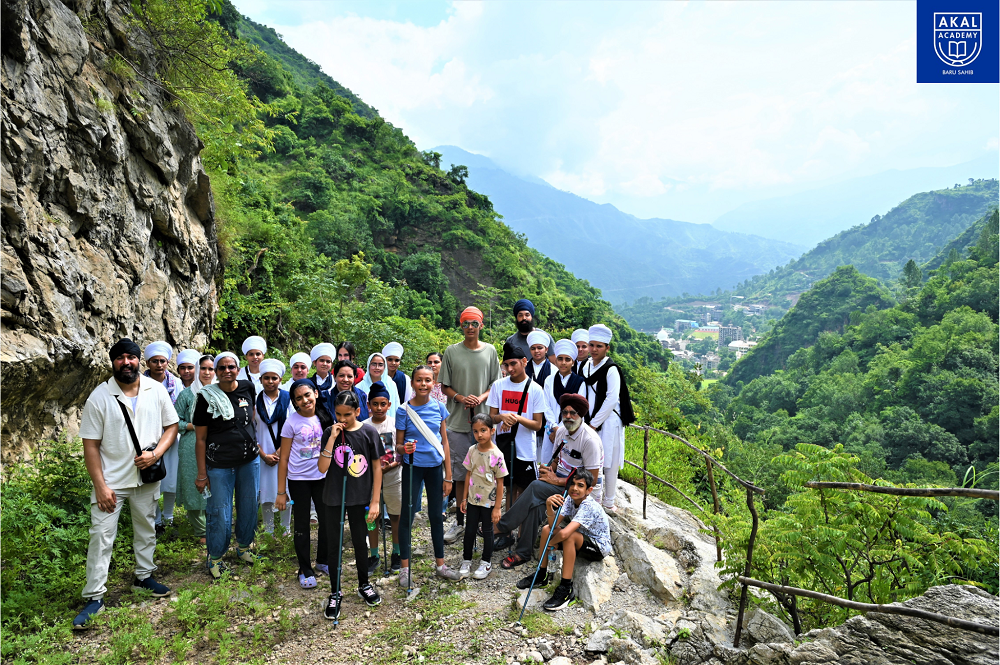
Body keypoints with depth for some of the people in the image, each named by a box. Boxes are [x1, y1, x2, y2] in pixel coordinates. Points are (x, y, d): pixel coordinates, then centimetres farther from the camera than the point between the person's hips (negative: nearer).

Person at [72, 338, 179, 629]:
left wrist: (155, 454, -15)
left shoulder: (156, 390, -4)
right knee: (101, 535, -1)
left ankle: (144, 575, 36)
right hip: (111, 480, -3)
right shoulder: (99, 397, -11)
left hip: (147, 477, 3)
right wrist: (100, 485, -13)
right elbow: (91, 445, -9)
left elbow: (171, 426, 2)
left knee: (146, 529, 17)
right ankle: (94, 597, 11)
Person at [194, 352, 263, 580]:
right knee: (220, 512, 2)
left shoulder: (247, 388, 0)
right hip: (220, 465, -4)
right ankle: (214, 557, 24)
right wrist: (202, 473, -7)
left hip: (250, 460, 4)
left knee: (249, 505, 14)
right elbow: (200, 438, -7)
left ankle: (244, 546, 37)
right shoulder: (207, 397, -10)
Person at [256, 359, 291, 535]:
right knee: (266, 494, 4)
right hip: (262, 455, 1)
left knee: (286, 493, 3)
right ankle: (269, 532, 17)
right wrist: (264, 455, -5)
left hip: (285, 454, -1)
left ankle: (286, 530, 16)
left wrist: (279, 452, -8)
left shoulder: (288, 400, 1)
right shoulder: (255, 401, 3)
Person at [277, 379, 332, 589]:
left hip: (323, 477, 3)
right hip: (299, 480, -3)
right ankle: (305, 570, 24)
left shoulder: (326, 418, -2)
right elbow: (284, 459, -6)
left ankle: (323, 562, 34)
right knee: (301, 524, 8)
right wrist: (281, 492, -6)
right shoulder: (292, 422, -10)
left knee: (328, 520, 12)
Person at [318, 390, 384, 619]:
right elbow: (322, 468, -12)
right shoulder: (330, 433, -6)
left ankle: (364, 585, 36)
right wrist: (332, 438, -20)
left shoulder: (369, 432, -8)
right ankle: (335, 593, 26)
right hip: (334, 498, 1)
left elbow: (377, 467, -4)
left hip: (360, 498, 0)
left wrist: (375, 501, -6)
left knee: (360, 542, 14)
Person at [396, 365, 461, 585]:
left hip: (435, 466, 3)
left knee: (436, 515, 12)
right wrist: (404, 448, -28)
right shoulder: (404, 411, -9)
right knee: (407, 515, 3)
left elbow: (444, 442, 3)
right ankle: (404, 567, 17)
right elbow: (398, 445, -3)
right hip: (413, 466, -2)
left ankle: (440, 564, 25)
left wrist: (448, 476, 3)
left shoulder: (439, 407, -2)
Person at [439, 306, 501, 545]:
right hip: (458, 421, 0)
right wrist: (461, 398, -13)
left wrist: (481, 397, -11)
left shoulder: (490, 351, 5)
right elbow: (445, 386, 5)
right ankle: (460, 520, 16)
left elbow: (496, 383, 8)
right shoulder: (452, 351, 3)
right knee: (460, 473, 5)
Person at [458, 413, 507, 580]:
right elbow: (469, 475, 5)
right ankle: (466, 561, 30)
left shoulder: (496, 455, -18)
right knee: (470, 530, 14)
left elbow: (500, 483, -13)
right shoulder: (472, 451, -5)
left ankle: (486, 563, 29)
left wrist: (497, 508, -11)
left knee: (487, 531, 12)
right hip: (473, 499, 4)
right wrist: (464, 498, 7)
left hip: (489, 501, -4)